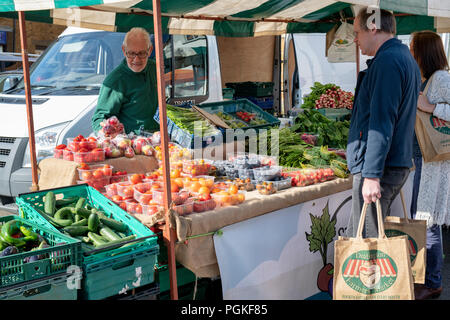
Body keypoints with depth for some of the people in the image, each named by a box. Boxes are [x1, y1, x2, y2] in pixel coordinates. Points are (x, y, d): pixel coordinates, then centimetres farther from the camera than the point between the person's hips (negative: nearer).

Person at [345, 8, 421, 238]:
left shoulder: (387, 61, -14)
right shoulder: (406, 59, 19)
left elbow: (381, 123, -21)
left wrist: (372, 174, -23)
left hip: (380, 167, -10)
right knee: (355, 237, 16)